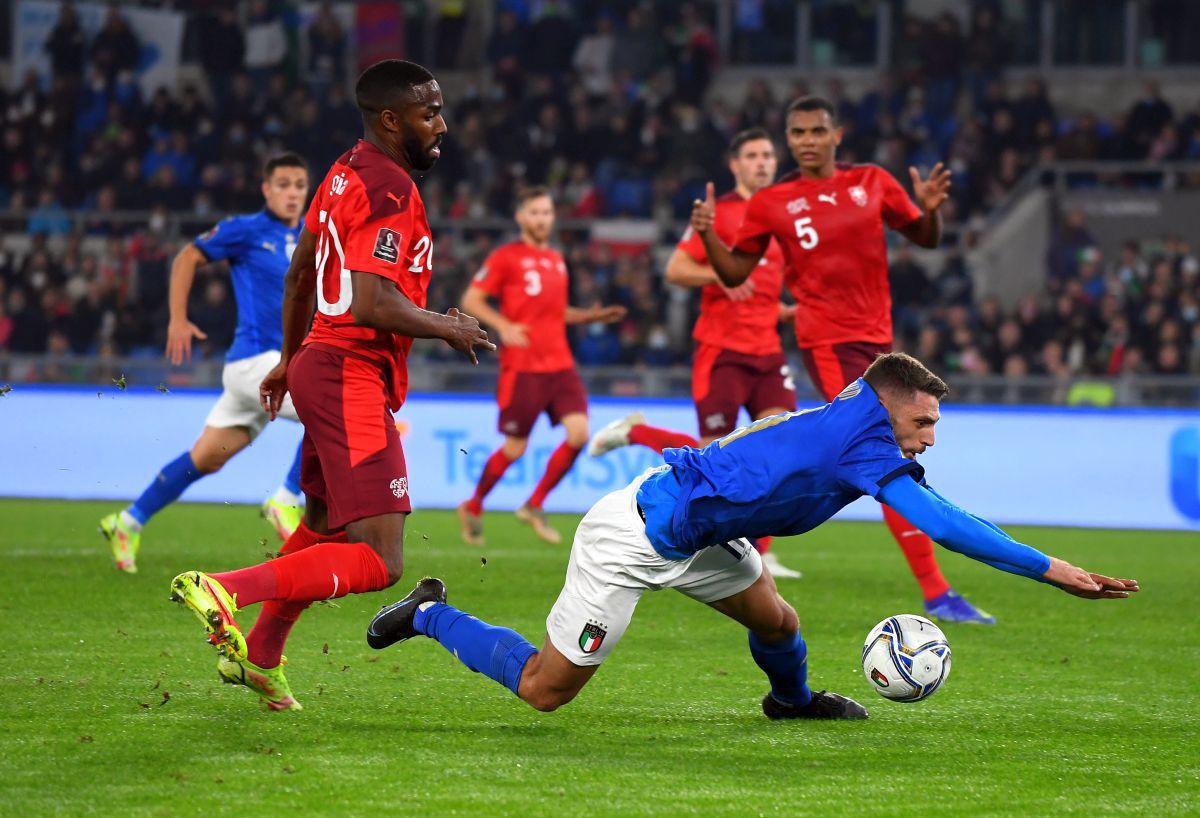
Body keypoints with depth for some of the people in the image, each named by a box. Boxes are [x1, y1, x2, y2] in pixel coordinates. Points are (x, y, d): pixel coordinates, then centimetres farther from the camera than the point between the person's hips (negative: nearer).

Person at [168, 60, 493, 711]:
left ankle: (259, 656, 38)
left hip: (318, 364, 10)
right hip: (353, 380, -10)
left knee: (323, 527, 28)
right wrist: (447, 329, -10)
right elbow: (373, 302, -26)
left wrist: (289, 359, 38)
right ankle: (224, 592, -24)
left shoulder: (346, 173, 14)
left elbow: (300, 274, 26)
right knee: (377, 561, -16)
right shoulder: (391, 191, -16)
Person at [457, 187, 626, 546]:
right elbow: (471, 300, -4)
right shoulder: (506, 257, -4)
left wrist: (592, 315, 13)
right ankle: (473, 508, 22)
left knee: (579, 432, -10)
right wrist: (503, 325, -18)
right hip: (522, 368, -6)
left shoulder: (557, 260, 16)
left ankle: (534, 506, 6)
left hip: (560, 365, 6)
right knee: (515, 448, -1)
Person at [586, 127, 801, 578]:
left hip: (767, 351, 6)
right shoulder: (718, 212, -5)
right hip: (722, 350, -6)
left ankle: (760, 553, -5)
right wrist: (721, 273, -24)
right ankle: (633, 431, 22)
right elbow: (675, 270, -10)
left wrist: (793, 312, 10)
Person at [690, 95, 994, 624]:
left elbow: (925, 239, 14)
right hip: (829, 341, -5)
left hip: (876, 338, 5)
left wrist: (929, 208, -7)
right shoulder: (771, 203, 1)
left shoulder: (873, 183, 8)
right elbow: (735, 273, 7)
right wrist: (707, 234, -11)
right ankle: (936, 594, -15)